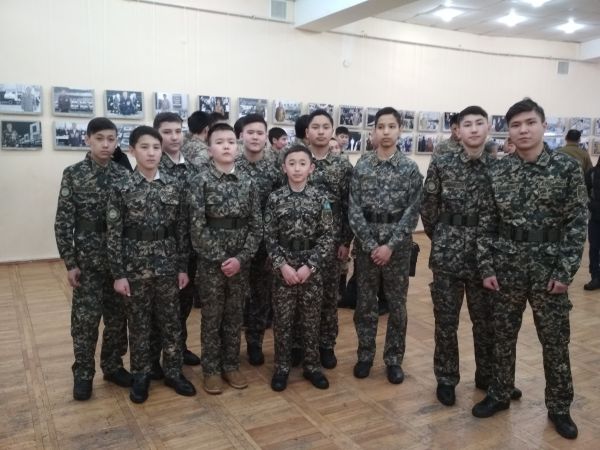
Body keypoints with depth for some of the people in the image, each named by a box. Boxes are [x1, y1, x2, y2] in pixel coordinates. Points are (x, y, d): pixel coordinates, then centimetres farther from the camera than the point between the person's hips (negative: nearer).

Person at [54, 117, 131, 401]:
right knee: (86, 318, 3)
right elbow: (63, 222, -5)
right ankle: (83, 373, 19)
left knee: (118, 315, 10)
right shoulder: (73, 174, -4)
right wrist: (70, 262, -8)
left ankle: (113, 366, 27)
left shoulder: (124, 175, 3)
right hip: (87, 258, -2)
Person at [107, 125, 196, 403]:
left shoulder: (174, 186, 0)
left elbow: (182, 229, 3)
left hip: (167, 264, 2)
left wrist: (183, 267, 2)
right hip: (135, 265, -2)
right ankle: (140, 376, 27)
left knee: (171, 321, 11)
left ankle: (173, 372, 27)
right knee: (138, 323, 10)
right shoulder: (121, 189, -7)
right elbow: (113, 235, -6)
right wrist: (118, 274, -9)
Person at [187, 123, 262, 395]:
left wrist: (240, 258, -9)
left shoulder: (247, 182, 2)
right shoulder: (200, 181, -7)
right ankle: (211, 369, 22)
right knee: (212, 317, 8)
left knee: (235, 315, 13)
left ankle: (231, 365, 28)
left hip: (240, 262, 3)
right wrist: (221, 258, -14)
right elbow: (197, 227, -12)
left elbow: (256, 225, 1)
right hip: (211, 262, -3)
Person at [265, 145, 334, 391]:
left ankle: (312, 366, 26)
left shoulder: (319, 198, -3)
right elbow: (269, 237, -2)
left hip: (312, 268, 0)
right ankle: (281, 367, 23)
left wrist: (309, 266, -12)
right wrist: (282, 265, -12)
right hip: (283, 268, 0)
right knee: (282, 319, 8)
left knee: (311, 319, 10)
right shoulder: (275, 198, -3)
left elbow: (327, 237, -5)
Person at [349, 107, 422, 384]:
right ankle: (365, 354, 25)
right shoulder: (361, 166, 1)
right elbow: (354, 209, -3)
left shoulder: (410, 168, -2)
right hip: (366, 244, 1)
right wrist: (371, 244, -10)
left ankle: (394, 359, 22)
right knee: (365, 303, 10)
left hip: (398, 245, -1)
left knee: (397, 304, 8)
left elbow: (413, 211, -6)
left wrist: (391, 245, -13)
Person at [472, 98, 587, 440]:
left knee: (555, 340, 10)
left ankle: (559, 407, 28)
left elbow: (578, 222, -5)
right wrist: (486, 266, -3)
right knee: (503, 335, 13)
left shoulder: (567, 167, -5)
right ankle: (500, 395, 31)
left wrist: (565, 271, -10)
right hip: (506, 264, 2)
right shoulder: (498, 172, 1)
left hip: (549, 265, -2)